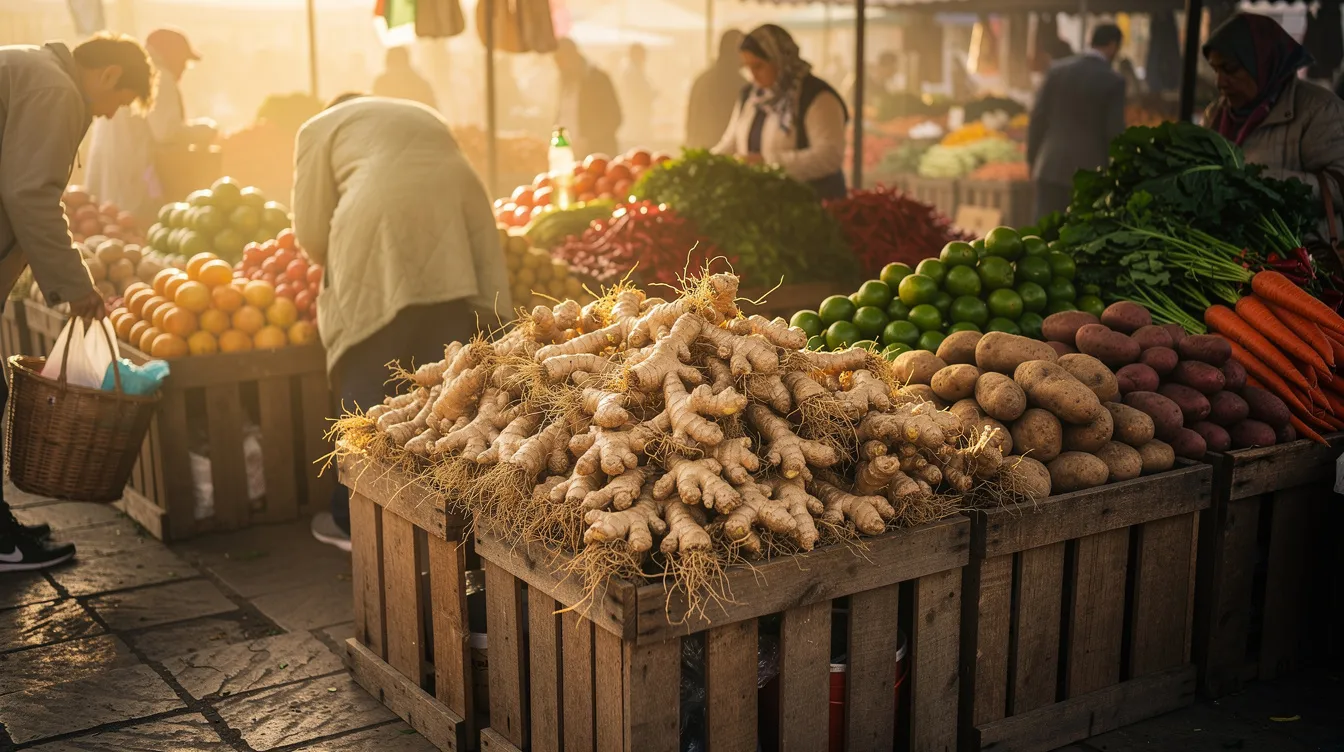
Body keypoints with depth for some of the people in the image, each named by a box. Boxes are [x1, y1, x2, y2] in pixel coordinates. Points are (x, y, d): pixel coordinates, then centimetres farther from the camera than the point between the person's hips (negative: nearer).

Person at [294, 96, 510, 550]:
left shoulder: (321, 126, 21)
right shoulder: (422, 116, 36)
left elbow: (311, 231, 14)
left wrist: (342, 270, 33)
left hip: (383, 227, -4)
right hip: (462, 230, 4)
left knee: (369, 381, 4)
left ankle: (356, 520, 12)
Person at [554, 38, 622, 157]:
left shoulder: (597, 78, -7)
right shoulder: (565, 80, 12)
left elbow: (613, 118, -10)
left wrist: (588, 141, -18)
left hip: (596, 153, -5)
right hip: (567, 152, 5)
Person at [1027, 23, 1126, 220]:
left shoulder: (1057, 69, 2)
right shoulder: (1114, 81, -7)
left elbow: (1038, 117, 2)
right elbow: (1114, 132, -8)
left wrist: (1033, 160, 11)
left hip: (1052, 166, 3)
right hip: (1090, 170, -2)